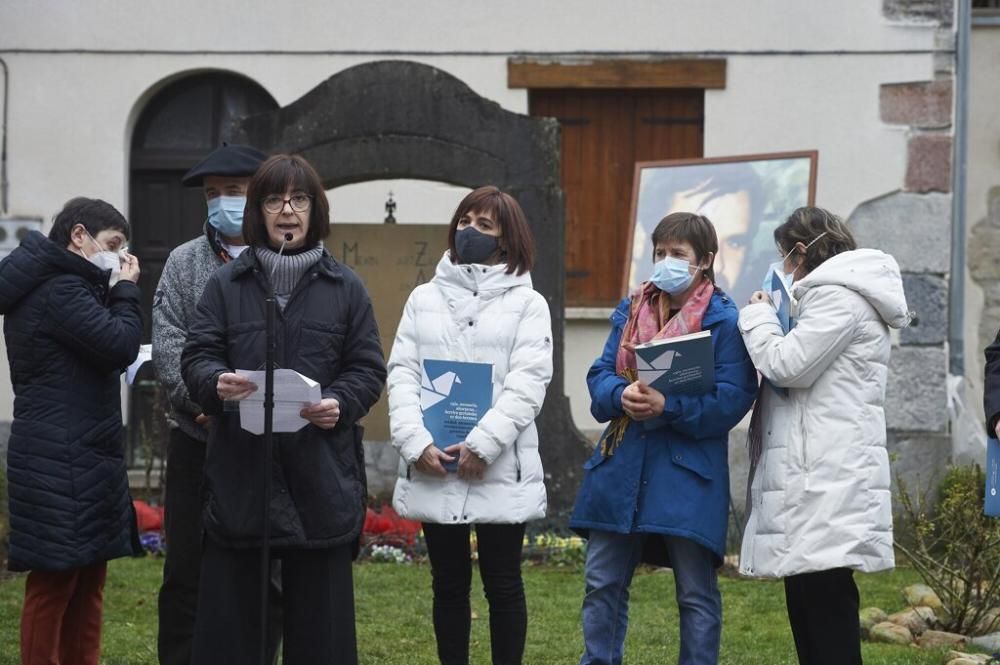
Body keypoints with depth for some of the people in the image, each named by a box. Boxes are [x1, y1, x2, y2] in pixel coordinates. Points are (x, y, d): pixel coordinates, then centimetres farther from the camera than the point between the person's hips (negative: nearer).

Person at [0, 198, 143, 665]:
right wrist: (126, 291, -7)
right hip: (61, 462, -11)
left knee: (87, 578, 14)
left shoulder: (66, 286, 18)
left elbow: (104, 352, 18)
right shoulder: (60, 291, -16)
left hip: (81, 456, 11)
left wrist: (116, 293, 6)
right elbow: (119, 346, -20)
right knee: (55, 580, -7)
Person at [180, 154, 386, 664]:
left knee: (318, 617, 3)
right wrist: (217, 382, -19)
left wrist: (340, 403, -13)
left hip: (319, 474, 0)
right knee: (228, 608, 0)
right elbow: (196, 356, 4)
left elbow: (368, 369, 7)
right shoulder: (225, 284, 8)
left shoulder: (345, 288, 8)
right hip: (239, 470, 0)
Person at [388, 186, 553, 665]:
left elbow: (527, 383, -7)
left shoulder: (527, 303, 3)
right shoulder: (424, 299, 13)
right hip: (432, 471, 3)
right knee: (448, 584, 9)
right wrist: (415, 441, -11)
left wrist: (482, 445, -17)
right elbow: (402, 374, 5)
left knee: (503, 584, 3)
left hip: (500, 470, -3)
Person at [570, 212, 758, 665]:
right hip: (621, 467, 5)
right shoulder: (631, 310, 11)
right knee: (603, 584, 11)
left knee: (696, 593, 2)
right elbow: (600, 373, 7)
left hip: (689, 475, -5)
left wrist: (667, 406, -25)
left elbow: (732, 399, -14)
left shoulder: (724, 321, -6)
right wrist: (621, 395, -16)